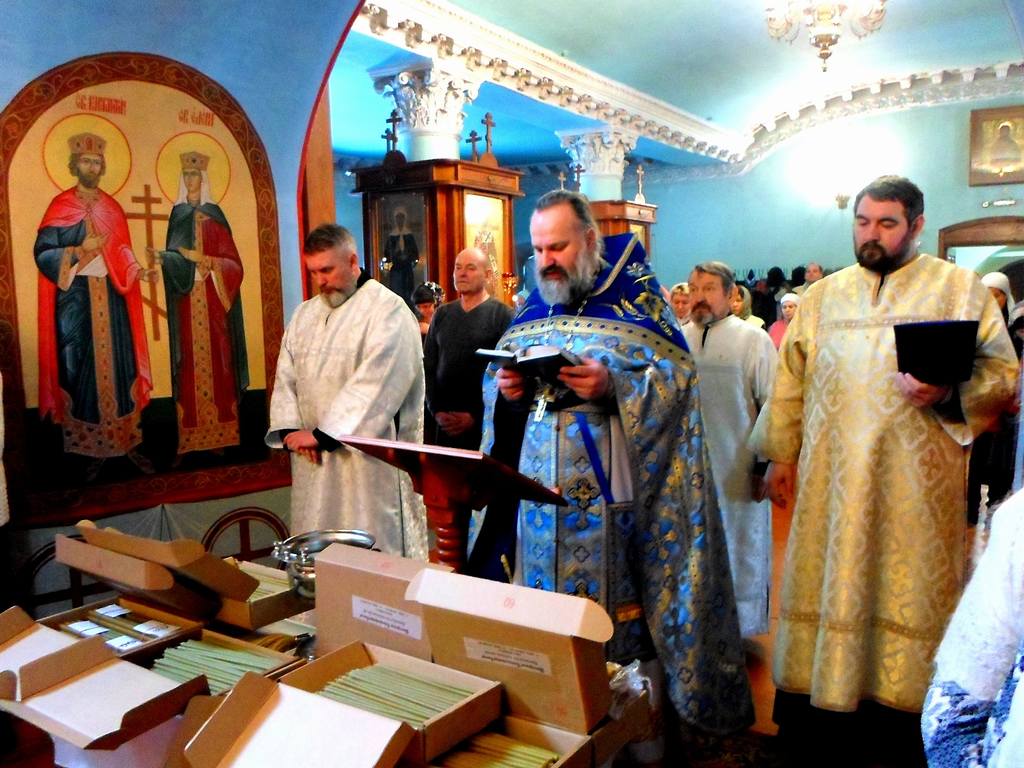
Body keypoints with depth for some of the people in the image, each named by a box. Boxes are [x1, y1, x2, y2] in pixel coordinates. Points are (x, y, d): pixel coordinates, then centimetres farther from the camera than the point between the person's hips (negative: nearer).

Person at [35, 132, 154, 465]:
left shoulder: (112, 207, 11)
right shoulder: (60, 207, -2)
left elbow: (122, 254, 11)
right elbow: (43, 253, -5)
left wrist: (138, 272, -7)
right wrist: (79, 250, -18)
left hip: (110, 297, 4)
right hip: (75, 298, -3)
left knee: (118, 366, 2)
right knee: (81, 371, -1)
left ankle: (127, 442, 8)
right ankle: (90, 448, 7)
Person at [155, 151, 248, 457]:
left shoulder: (214, 215, 5)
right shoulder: (177, 214, 11)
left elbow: (232, 263, 0)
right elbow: (173, 254, 5)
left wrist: (203, 259, -14)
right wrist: (163, 257, -15)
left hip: (212, 304, -1)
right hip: (186, 305, 2)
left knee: (214, 360, -2)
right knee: (190, 363, -1)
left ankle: (218, 433, 5)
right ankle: (191, 436, 2)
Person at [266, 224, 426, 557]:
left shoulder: (388, 310, -8)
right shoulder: (304, 314, 15)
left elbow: (374, 385, -18)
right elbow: (286, 377, 11)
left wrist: (321, 434, -19)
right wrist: (291, 429, -6)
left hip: (370, 460, -6)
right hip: (313, 459, 7)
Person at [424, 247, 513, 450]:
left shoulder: (502, 315, -4)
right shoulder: (442, 313, 11)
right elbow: (428, 366, 10)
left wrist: (477, 416, -15)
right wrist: (436, 410, -2)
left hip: (485, 424, -4)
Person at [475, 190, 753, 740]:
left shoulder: (635, 292, -2)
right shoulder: (534, 303, 12)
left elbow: (677, 375, -9)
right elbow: (499, 376, 15)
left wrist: (614, 384, -24)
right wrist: (508, 389, -8)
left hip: (612, 483, -4)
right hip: (542, 480, 5)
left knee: (614, 598, 2)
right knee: (546, 593, 12)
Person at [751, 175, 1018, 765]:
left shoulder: (960, 287, 5)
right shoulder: (824, 295, 13)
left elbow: (1002, 372, -2)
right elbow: (791, 380, 13)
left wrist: (948, 392, -21)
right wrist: (781, 453, 7)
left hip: (916, 483, -2)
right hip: (830, 480, 3)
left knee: (908, 587, 2)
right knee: (828, 582, 7)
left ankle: (902, 707, 18)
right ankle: (824, 713, 20)